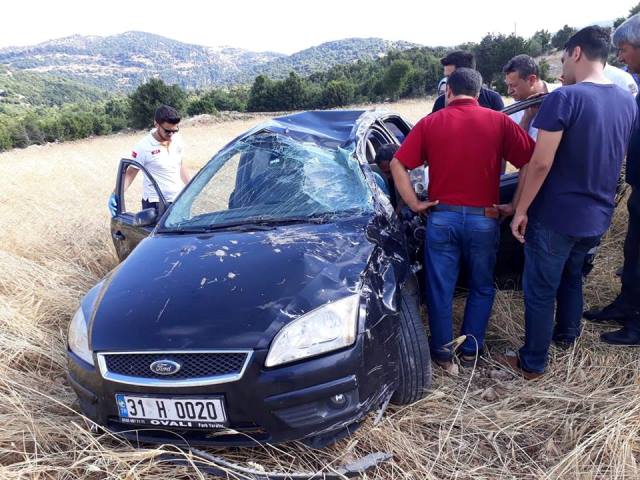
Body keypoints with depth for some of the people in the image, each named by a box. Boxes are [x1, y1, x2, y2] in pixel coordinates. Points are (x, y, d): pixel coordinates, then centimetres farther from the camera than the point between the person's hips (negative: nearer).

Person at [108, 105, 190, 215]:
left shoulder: (177, 139, 1)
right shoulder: (144, 147, -14)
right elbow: (130, 173, -8)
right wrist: (115, 195, -19)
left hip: (178, 200, 5)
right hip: (154, 203, -5)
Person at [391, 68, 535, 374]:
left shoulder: (430, 123, 2)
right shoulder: (498, 122, 0)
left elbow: (397, 165, -2)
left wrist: (414, 203, 1)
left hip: (442, 217, 0)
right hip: (484, 219, 0)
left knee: (440, 289, 11)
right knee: (482, 288, 19)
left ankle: (443, 353, 20)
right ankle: (470, 349, 26)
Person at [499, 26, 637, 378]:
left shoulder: (565, 98, -17)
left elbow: (540, 163, -20)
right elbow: (611, 158, 17)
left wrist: (521, 210, -13)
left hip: (555, 216, -7)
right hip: (597, 216, 7)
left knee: (540, 290, 5)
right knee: (571, 276, 27)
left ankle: (532, 364, 15)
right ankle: (566, 335, 44)